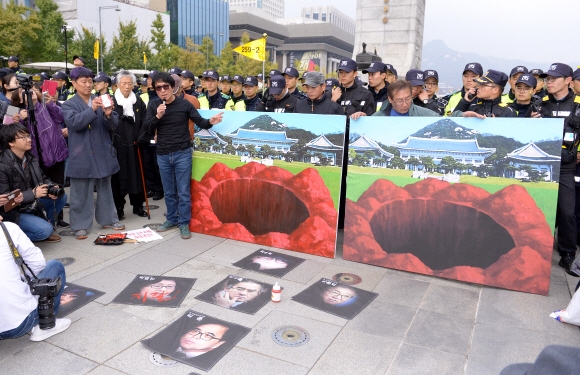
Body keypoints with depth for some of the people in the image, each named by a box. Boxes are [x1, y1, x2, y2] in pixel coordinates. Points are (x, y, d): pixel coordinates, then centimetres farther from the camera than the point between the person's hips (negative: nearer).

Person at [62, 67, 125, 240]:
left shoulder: (101, 101, 9)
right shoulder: (69, 104, 0)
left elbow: (114, 125, 2)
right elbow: (74, 123, -19)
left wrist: (109, 115, -20)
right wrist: (92, 109, -31)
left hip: (103, 153, 4)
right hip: (82, 155, -3)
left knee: (105, 189, 15)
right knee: (81, 192, 3)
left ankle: (108, 219, 27)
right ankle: (80, 225, 13)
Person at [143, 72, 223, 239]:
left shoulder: (184, 104, -6)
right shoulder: (153, 105, 1)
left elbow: (200, 122, -4)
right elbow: (148, 129, -3)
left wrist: (210, 122, -26)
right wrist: (157, 116, -20)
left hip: (182, 153, -3)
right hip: (163, 155, 3)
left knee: (183, 192, 2)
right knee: (169, 192, 15)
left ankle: (184, 223, 14)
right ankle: (171, 219, 31)